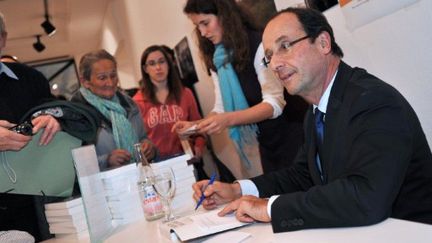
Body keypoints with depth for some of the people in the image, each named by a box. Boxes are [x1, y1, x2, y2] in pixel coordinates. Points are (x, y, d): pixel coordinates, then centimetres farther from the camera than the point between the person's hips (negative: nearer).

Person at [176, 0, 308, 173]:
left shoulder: (258, 45, -16)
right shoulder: (217, 61, 4)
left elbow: (275, 103, -22)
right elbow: (222, 108, 7)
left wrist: (228, 120, -33)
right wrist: (196, 125, -10)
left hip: (291, 135, -6)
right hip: (267, 143, 6)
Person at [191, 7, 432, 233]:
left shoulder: (375, 102, -21)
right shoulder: (316, 112, 6)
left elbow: (366, 200, -32)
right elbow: (303, 174, 14)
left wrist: (271, 207, -23)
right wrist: (237, 190, 0)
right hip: (348, 231, 7)